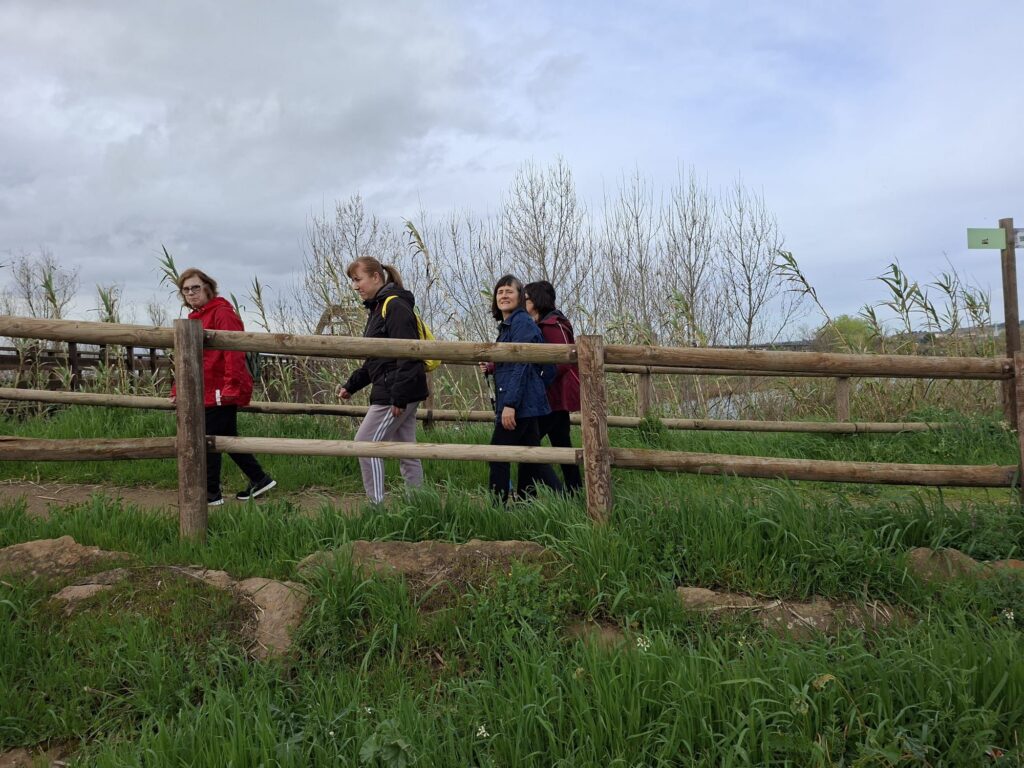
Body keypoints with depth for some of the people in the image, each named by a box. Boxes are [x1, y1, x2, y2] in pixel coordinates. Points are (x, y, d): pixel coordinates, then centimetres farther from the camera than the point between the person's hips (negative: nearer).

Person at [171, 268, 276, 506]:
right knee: (228, 438, 15)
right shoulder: (196, 317, 18)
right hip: (207, 392, 10)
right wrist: (178, 390, 20)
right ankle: (260, 479, 23)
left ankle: (212, 494, 10)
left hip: (221, 393, -10)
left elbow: (233, 352, -22)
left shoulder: (222, 313, -12)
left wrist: (231, 385, -28)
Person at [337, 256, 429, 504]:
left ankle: (377, 505, 0)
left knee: (366, 443, -5)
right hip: (402, 394, 10)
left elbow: (407, 355, -21)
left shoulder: (395, 306, -13)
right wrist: (351, 385, 17)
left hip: (397, 393, -10)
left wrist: (399, 396, -23)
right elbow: (375, 359, 23)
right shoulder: (378, 307, 19)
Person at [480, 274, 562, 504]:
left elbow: (521, 365, -19)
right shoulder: (507, 325, 18)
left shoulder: (522, 323, -11)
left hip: (520, 403, -10)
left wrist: (510, 404, -23)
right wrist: (492, 368, 6)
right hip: (526, 404, 10)